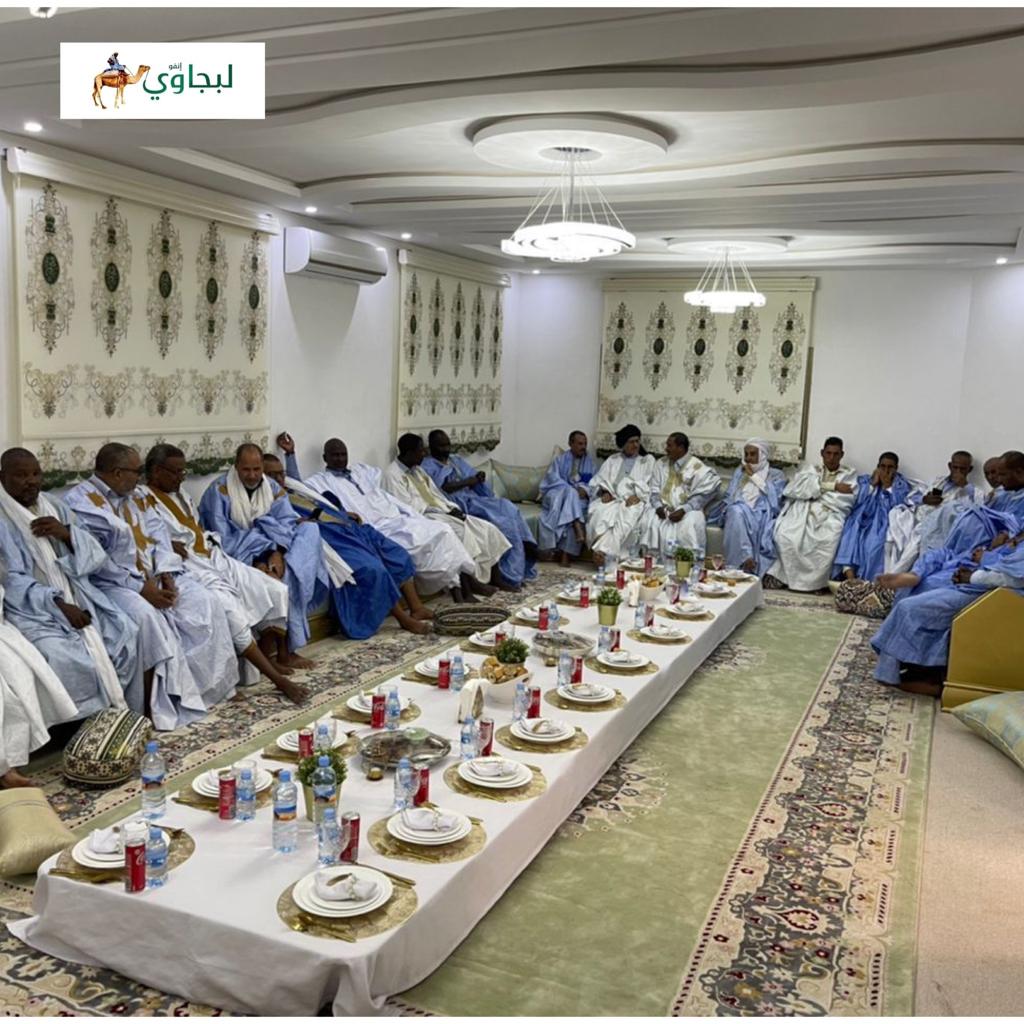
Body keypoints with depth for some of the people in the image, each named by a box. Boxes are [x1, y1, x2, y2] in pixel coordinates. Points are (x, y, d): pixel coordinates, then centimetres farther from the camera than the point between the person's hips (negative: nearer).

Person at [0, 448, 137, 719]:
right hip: (31, 607, -5)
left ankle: (114, 707, 0)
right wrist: (57, 604, -24)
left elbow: (94, 558, 6)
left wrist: (66, 533, -14)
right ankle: (88, 719, -9)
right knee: (66, 657, -30)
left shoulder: (56, 508, 12)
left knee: (127, 634, -15)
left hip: (75, 594, 5)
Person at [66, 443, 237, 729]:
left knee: (202, 604, -13)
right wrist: (139, 588, -22)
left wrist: (165, 573, -10)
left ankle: (212, 684, -6)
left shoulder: (136, 496, 14)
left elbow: (158, 534, 9)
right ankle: (158, 705, -25)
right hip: (110, 583, -7)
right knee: (145, 614, -35)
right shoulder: (79, 502, -11)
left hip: (154, 576, 7)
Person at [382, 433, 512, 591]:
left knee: (486, 529, -6)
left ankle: (496, 578, -4)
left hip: (442, 513, 9)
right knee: (460, 530, -33)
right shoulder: (392, 475, -11)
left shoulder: (417, 470, 17)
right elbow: (410, 508, -18)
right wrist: (444, 512, -16)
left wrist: (453, 509, -1)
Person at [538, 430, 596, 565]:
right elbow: (553, 478, -2)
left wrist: (584, 489, -18)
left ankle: (565, 554, -37)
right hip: (556, 494, -1)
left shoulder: (589, 462, 19)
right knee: (569, 492, -35)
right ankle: (578, 529, -50)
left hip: (578, 497, 1)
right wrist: (572, 489, -16)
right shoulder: (560, 459, 14)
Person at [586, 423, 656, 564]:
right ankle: (602, 552, -41)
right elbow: (599, 480, 14)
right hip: (612, 498, 2)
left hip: (635, 500, -2)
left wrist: (637, 496, -14)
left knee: (626, 516, -37)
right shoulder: (612, 460, 23)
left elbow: (650, 484, 4)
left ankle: (603, 551, -43)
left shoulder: (648, 460, 17)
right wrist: (605, 492, -8)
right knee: (600, 512, -33)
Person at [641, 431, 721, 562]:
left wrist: (683, 510, -19)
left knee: (690, 524, -35)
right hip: (663, 509, 4)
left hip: (687, 511, -3)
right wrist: (658, 506, -10)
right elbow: (654, 489, 9)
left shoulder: (697, 467, -5)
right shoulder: (661, 464, 10)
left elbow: (701, 495, -8)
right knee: (649, 520, -25)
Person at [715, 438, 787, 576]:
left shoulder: (776, 475, 14)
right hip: (739, 515, 2)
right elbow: (728, 498, 18)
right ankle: (745, 559, -41)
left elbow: (775, 498, -6)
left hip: (764, 516, -2)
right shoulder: (739, 471, 25)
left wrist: (754, 476, -2)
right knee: (737, 511, -35)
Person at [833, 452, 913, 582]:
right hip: (862, 519, 2)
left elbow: (898, 506, -5)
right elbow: (858, 500, 2)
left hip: (884, 523, -2)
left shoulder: (901, 485, 11)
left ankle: (866, 581, -37)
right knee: (852, 533, -30)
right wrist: (873, 484, -1)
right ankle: (849, 575, -41)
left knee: (874, 542, -32)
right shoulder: (865, 480, 16)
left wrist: (888, 486, -5)